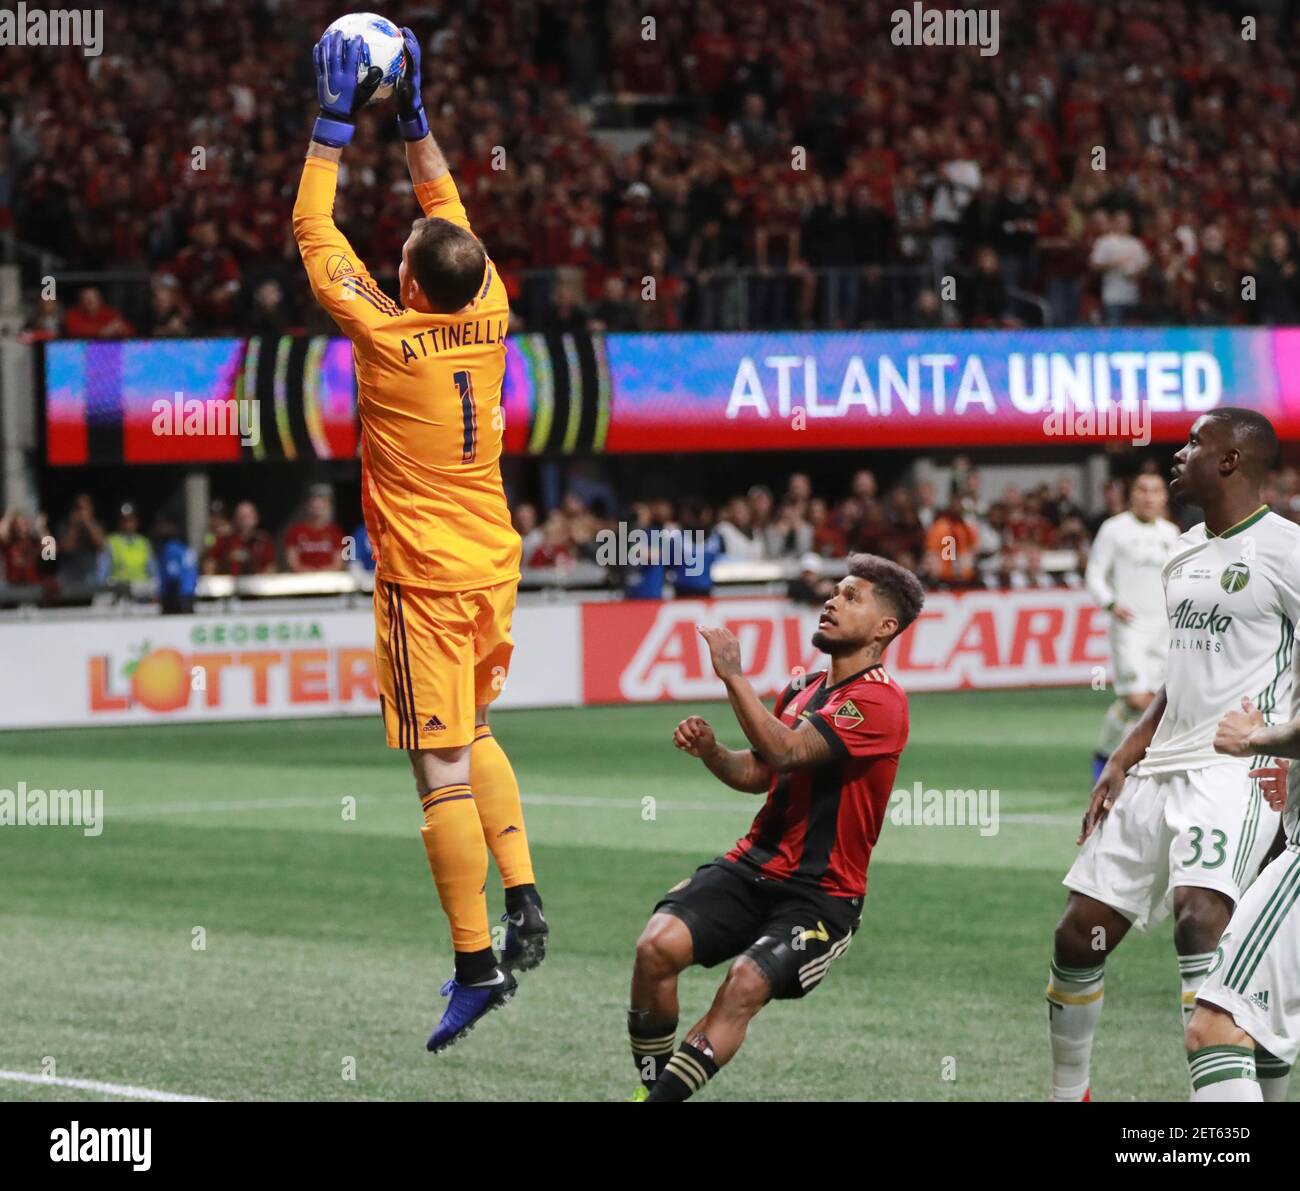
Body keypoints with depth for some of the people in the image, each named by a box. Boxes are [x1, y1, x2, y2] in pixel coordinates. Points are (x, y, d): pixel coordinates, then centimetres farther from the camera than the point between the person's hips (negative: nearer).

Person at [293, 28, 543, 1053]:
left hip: (426, 581, -6)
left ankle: (478, 964, -9)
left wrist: (337, 123, 0)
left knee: (445, 769, -6)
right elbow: (452, 213, 14)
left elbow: (315, 230, -6)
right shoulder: (490, 319, -2)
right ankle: (524, 900, 11)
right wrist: (413, 115, 18)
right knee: (473, 737, 23)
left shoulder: (387, 336, -16)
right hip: (493, 567, 6)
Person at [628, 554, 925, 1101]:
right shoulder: (803, 689, 13)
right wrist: (711, 751, 2)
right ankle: (652, 1086, -4)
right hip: (753, 866, 6)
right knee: (658, 945, -18)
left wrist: (734, 675, -22)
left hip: (821, 893, -6)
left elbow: (785, 752, -25)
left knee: (745, 986, -28)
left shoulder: (880, 701, -13)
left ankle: (660, 1097, -22)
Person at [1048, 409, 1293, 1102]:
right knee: (1078, 936, 8)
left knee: (1199, 914, -29)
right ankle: (1068, 1092, 26)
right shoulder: (1184, 554, 17)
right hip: (1161, 767, 8)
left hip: (1236, 768, -8)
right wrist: (1122, 762, 18)